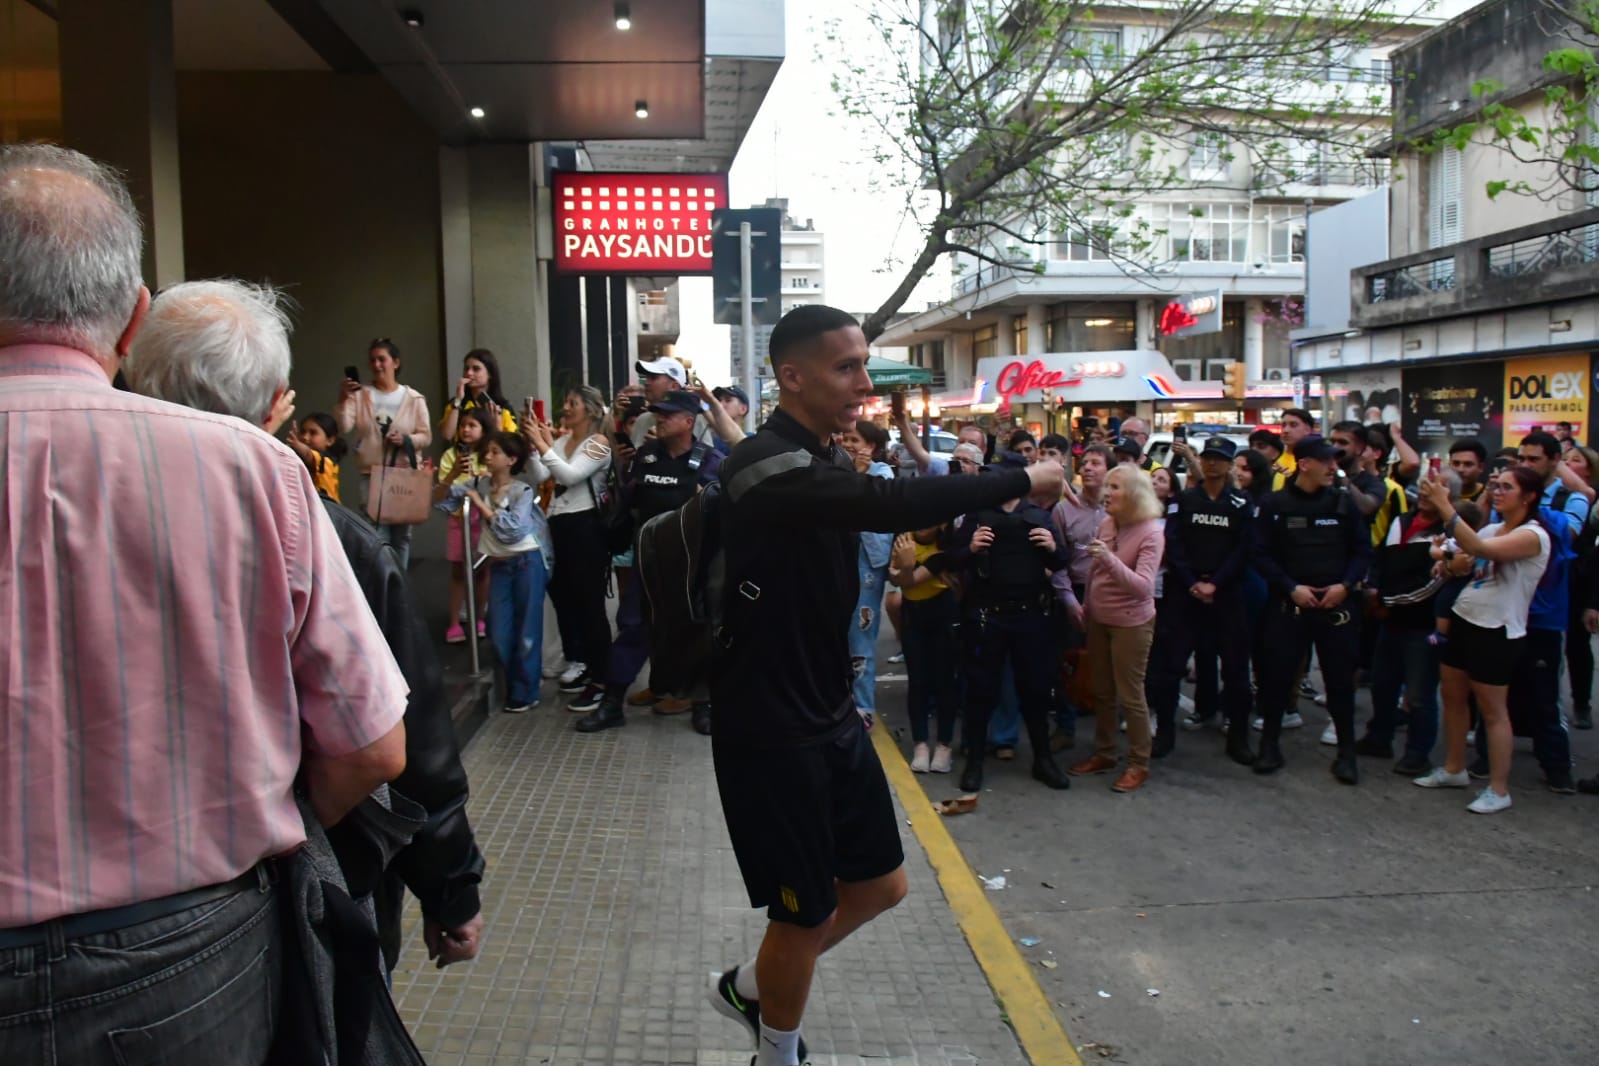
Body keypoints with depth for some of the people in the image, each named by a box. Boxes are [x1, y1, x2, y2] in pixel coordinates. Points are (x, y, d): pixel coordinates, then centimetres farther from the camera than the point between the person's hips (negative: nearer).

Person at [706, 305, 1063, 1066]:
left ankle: (751, 987, 38)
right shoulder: (769, 466, -23)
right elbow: (890, 505, -36)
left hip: (831, 714, 9)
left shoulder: (821, 461, 10)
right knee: (805, 912, 6)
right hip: (769, 728, -9)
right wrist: (1021, 480, -28)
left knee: (879, 883, 17)